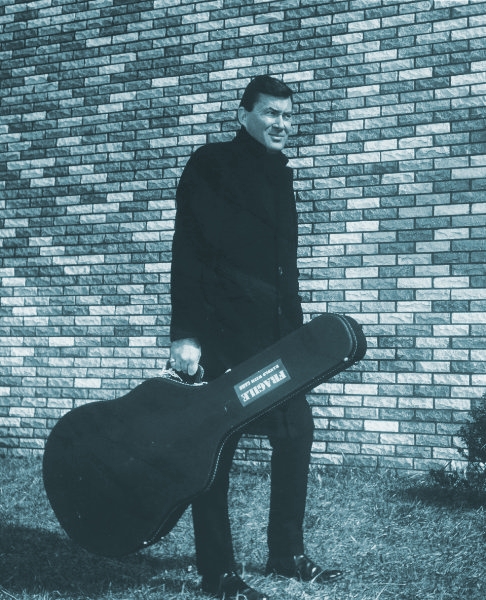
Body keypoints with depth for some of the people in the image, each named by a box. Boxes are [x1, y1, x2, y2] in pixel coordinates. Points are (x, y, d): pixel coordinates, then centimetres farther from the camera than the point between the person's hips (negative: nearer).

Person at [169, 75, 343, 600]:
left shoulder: (279, 174, 18)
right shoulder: (211, 165, -4)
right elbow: (188, 253, -12)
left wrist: (294, 330, 17)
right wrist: (185, 335, -18)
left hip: (275, 332, 7)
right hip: (223, 333, -7)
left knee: (296, 431, 8)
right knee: (216, 447, -1)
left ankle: (287, 555, 23)